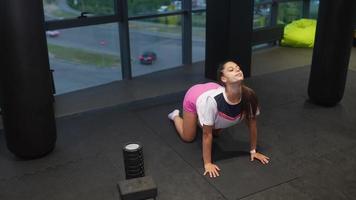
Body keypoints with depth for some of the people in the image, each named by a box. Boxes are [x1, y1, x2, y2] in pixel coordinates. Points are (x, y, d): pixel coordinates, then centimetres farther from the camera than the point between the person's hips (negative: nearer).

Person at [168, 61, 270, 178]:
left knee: (216, 133, 23)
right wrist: (207, 163, -27)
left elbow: (252, 124, -17)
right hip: (195, 97, -4)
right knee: (188, 138, 13)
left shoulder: (249, 96, -36)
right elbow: (207, 134, -35)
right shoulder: (212, 99, -48)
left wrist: (253, 151, -8)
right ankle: (175, 116, 40)